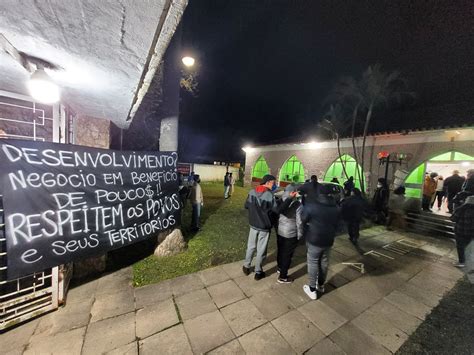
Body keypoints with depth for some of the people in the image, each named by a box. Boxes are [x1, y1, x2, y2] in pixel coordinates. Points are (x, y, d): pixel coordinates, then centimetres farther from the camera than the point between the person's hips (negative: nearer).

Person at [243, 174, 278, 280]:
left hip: (253, 225, 4)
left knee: (251, 246, 21)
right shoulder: (270, 195, -22)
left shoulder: (252, 192, -6)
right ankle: (258, 272, 29)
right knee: (261, 250, 13)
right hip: (265, 227, -4)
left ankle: (246, 266, 37)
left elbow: (246, 206, 5)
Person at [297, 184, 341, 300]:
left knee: (313, 263, 7)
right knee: (324, 262, 20)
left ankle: (312, 289, 17)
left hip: (314, 239, -6)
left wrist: (302, 232, 2)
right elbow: (336, 224, 13)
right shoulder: (336, 208, 3)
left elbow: (301, 219, -13)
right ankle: (321, 285, 37)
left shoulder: (312, 205, -18)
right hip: (328, 240, 6)